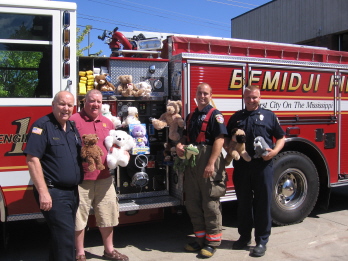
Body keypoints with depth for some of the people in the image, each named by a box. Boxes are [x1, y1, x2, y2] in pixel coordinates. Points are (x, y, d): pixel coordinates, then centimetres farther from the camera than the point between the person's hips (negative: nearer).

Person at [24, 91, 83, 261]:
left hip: (72, 191, 8)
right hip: (53, 192, -7)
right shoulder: (42, 126, -10)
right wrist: (43, 192, -21)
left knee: (60, 235, 18)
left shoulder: (72, 128, 13)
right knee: (65, 235, -8)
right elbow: (32, 159, -17)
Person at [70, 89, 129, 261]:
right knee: (79, 217, 5)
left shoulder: (107, 122, 13)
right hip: (81, 178, -5)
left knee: (107, 215, 14)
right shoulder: (74, 121, -5)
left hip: (104, 178, 5)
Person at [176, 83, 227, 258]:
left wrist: (211, 163, -23)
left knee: (210, 202, 0)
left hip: (208, 162, -7)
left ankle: (212, 241, 12)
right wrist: (180, 145, 1)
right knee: (192, 202, 12)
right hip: (191, 162, 8)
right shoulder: (191, 116, 17)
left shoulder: (215, 115, -5)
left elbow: (219, 139, -15)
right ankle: (200, 238, 25)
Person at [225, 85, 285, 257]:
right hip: (241, 166, 2)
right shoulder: (236, 117, 12)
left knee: (262, 203, 3)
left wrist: (275, 151, -11)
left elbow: (281, 137, 7)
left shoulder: (269, 116, 6)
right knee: (243, 203, 11)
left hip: (263, 166, -2)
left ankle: (262, 241, 15)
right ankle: (244, 236, 26)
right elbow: (226, 138, 15)